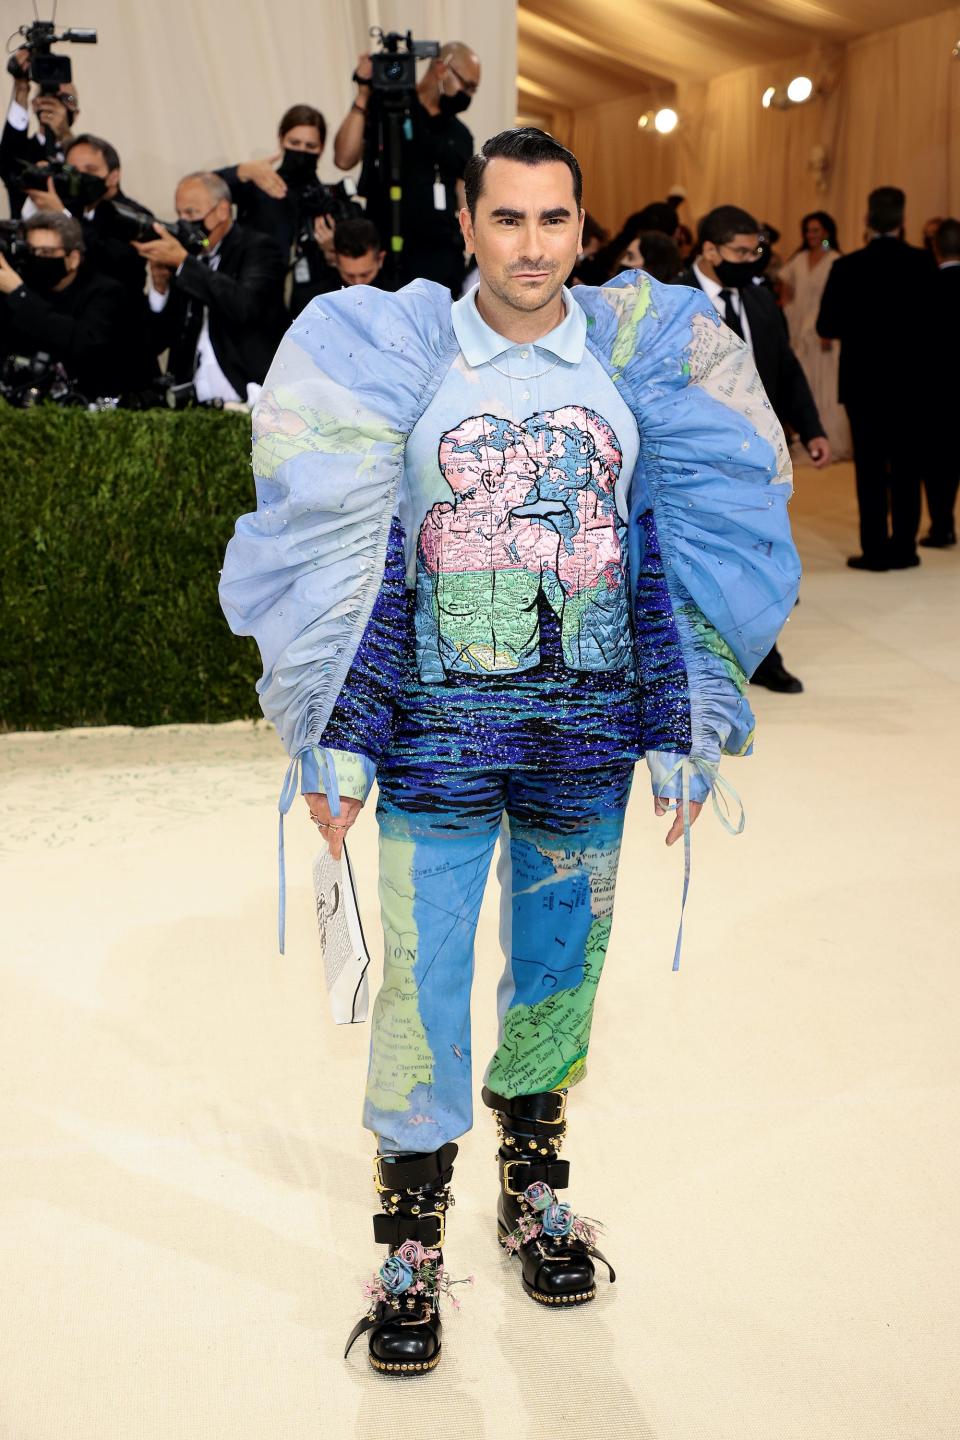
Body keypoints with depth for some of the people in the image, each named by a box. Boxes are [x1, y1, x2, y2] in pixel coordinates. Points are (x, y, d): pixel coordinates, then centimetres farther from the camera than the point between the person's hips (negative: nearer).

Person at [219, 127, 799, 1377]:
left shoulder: (642, 360, 3)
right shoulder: (397, 359, -1)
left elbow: (672, 551, 6)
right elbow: (349, 556, -1)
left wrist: (682, 730, 3)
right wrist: (337, 740, -4)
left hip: (588, 732, 2)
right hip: (435, 726, -2)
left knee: (563, 967, 14)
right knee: (423, 980, 0)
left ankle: (533, 1187, 36)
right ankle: (411, 1239, 17)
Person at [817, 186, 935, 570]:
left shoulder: (847, 267, -11)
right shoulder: (923, 264, -6)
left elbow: (826, 326, -8)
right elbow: (935, 319, -2)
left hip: (863, 380, -2)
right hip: (910, 380, 2)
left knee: (870, 467, 4)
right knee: (906, 466, 9)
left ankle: (875, 549, 4)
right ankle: (904, 547, 12)